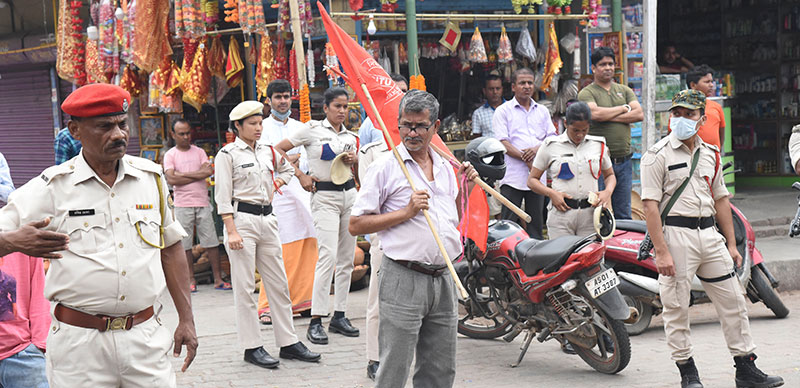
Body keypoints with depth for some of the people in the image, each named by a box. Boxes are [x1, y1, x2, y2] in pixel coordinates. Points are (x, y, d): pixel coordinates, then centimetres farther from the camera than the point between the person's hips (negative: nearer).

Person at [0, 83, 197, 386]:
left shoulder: (151, 177, 8)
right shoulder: (52, 187, -2)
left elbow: (170, 248, 15)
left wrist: (186, 319, 12)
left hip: (145, 336, 3)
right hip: (79, 342, -2)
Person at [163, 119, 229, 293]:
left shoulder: (199, 152, 11)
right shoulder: (170, 155, 4)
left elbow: (209, 171, -5)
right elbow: (171, 179, -10)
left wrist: (183, 174, -8)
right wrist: (198, 174, -6)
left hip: (202, 202, 2)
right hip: (182, 205, -1)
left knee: (211, 242, 0)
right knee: (185, 245, 1)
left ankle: (218, 279, 3)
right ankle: (191, 280, 9)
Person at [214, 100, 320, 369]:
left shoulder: (269, 152, 12)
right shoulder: (227, 155, -5)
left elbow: (287, 169, 33)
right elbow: (223, 197, -9)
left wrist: (277, 183, 13)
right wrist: (231, 232, -16)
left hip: (267, 220, 6)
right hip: (241, 220, -6)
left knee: (278, 283, 7)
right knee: (244, 287, -2)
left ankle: (288, 342, 13)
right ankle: (251, 347, 4)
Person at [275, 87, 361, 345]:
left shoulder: (351, 137, 14)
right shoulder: (312, 130, -1)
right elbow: (278, 150, -2)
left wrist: (354, 160, 0)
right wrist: (301, 176, -5)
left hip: (349, 194, 6)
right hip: (324, 196, -6)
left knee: (347, 258, 6)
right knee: (329, 256, -17)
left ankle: (339, 316, 14)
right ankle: (316, 321, -15)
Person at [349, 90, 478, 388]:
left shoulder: (445, 168, 14)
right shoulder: (385, 167, -4)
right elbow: (356, 225, -7)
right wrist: (406, 212, -14)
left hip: (443, 281, 6)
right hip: (403, 279, -6)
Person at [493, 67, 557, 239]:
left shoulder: (542, 111, 17)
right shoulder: (503, 111, 4)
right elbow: (503, 144, -6)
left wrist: (538, 148, -10)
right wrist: (526, 159, -15)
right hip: (513, 177, -4)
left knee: (536, 222, 8)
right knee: (508, 224, -6)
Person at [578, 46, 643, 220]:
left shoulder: (624, 91, 15)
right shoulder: (586, 93, 1)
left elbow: (639, 114, 1)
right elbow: (595, 113, -18)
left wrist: (609, 116, -8)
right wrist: (624, 108, -3)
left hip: (623, 160, 5)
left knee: (623, 214, 9)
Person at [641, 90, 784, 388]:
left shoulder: (711, 154, 13)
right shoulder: (658, 155, -6)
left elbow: (721, 199, 18)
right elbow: (650, 205, -12)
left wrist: (731, 244, 14)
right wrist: (661, 251, -18)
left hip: (709, 233, 6)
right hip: (675, 234, -6)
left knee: (733, 302, 7)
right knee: (676, 308, -1)